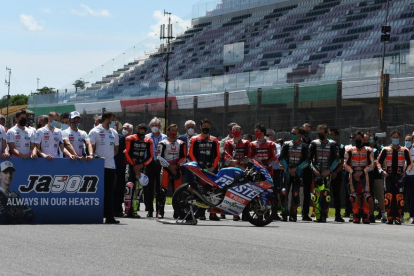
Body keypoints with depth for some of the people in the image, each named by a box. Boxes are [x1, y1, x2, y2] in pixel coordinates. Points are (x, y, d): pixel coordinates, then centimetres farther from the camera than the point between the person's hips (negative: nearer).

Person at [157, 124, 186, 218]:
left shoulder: (181, 144, 12)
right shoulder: (163, 143, 3)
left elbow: (184, 157, 8)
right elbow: (160, 157, -3)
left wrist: (176, 165, -6)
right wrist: (169, 166, -9)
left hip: (177, 169, 3)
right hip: (166, 168, -3)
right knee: (163, 190, -12)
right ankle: (160, 212, -11)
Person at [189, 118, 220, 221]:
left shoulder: (214, 140, 14)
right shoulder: (195, 140, 7)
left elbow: (217, 155, 11)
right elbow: (191, 154, 2)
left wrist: (213, 167, -2)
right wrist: (197, 166, -7)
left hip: (211, 169, 2)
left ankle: (212, 213, -4)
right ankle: (200, 213, -4)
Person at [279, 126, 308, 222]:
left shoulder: (304, 147, 4)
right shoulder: (286, 145, 9)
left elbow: (306, 161, -1)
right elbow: (282, 158, 6)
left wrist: (295, 169, -9)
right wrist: (289, 169, -4)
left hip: (298, 172, -1)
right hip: (287, 172, 1)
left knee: (295, 194, -6)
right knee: (284, 193, -11)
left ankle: (293, 215, 0)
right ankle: (284, 214, -5)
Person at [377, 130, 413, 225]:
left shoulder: (404, 151, 7)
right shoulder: (385, 150, 8)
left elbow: (410, 163, 11)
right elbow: (379, 162, 12)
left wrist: (405, 172, -3)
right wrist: (382, 171, -4)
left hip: (399, 177, 0)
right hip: (389, 176, 0)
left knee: (399, 197, -7)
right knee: (388, 197, -6)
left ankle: (397, 218, -2)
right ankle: (390, 218, -1)